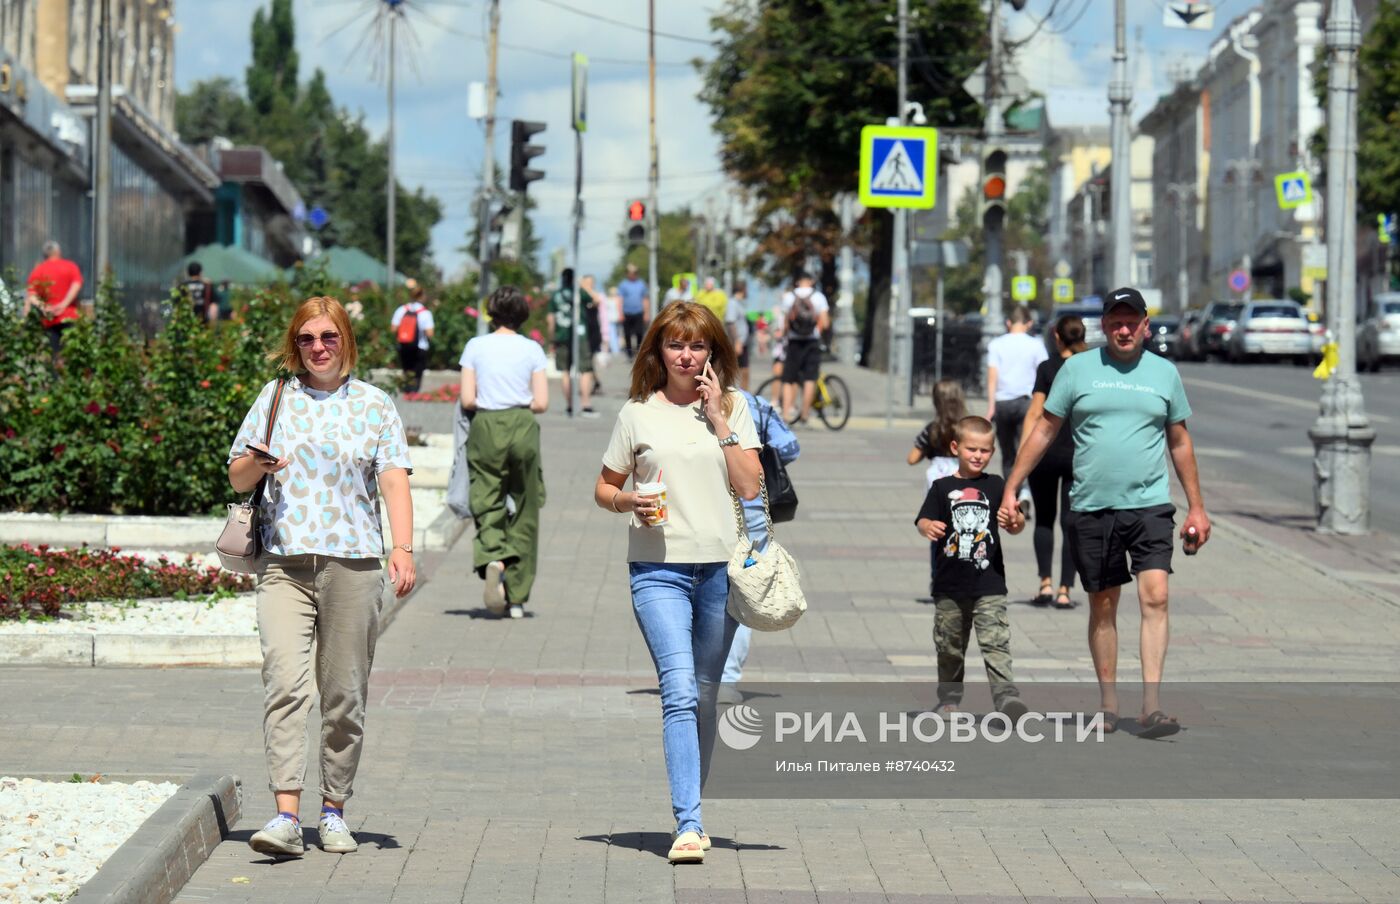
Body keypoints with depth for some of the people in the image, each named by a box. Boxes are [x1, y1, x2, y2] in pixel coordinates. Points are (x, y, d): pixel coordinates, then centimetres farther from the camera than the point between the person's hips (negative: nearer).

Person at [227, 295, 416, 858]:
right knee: (285, 684, -14)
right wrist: (256, 463, -8)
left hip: (353, 564, 0)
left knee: (345, 694, 3)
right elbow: (237, 478, 16)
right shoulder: (275, 399, 13)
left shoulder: (374, 405, 10)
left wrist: (403, 548, -12)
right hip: (283, 564, 0)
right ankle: (286, 817, -20)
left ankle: (334, 810, 15)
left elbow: (394, 480, 2)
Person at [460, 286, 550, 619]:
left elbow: (467, 400, -2)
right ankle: (517, 597, 9)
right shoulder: (532, 349, 2)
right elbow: (541, 403, -2)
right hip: (523, 428, 0)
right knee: (524, 511, 8)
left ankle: (492, 560, -28)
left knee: (487, 505, 4)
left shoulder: (476, 347, 2)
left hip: (486, 429, 0)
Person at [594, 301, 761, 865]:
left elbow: (750, 486, -1)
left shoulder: (733, 406, 8)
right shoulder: (638, 413, 6)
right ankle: (688, 825, -21)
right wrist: (628, 501, -8)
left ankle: (691, 811, 23)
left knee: (704, 696, 9)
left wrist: (718, 418, -5)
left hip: (721, 567, 2)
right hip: (659, 568, -2)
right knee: (679, 691, -15)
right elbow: (603, 488, 13)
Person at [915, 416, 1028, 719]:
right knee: (950, 646, 12)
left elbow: (1018, 524, 6)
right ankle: (949, 699, 26)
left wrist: (1015, 521, -18)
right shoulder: (943, 488, 3)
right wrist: (929, 528, -28)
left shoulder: (995, 486, 6)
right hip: (950, 585, 1)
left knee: (996, 642, -11)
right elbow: (923, 521, -5)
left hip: (989, 583, -1)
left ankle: (1006, 697, -17)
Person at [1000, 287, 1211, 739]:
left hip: (1150, 505, 0)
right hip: (1092, 508, 0)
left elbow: (1180, 442, 16)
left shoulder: (1164, 373, 8)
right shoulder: (1078, 369, 4)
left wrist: (1196, 507, 15)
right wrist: (1011, 489, 4)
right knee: (1103, 606, 7)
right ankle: (1108, 703, 17)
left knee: (1155, 597, -14)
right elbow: (1044, 431, 8)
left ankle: (1151, 704, -17)